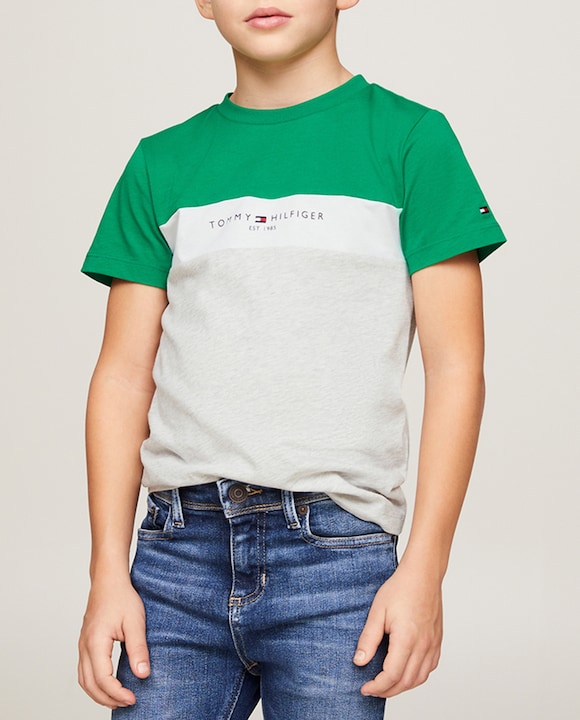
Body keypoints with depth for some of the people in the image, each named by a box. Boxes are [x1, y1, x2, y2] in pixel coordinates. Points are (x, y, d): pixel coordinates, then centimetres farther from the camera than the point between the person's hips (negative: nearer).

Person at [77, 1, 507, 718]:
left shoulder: (410, 137, 2)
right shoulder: (162, 162, 10)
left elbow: (454, 367, -2)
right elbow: (123, 375, 9)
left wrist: (424, 568, -8)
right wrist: (108, 573, 2)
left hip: (335, 551, -2)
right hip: (177, 551, 3)